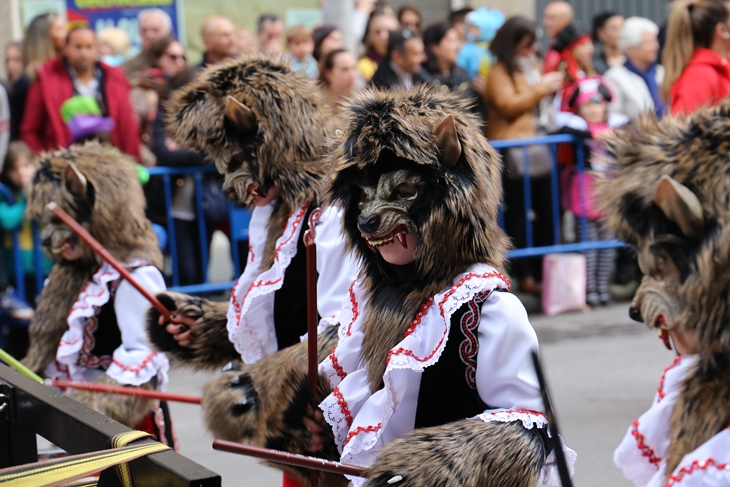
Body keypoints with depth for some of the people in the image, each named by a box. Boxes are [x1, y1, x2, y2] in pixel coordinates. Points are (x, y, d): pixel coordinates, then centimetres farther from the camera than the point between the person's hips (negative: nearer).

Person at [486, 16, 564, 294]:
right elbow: (508, 106, -17)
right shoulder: (499, 71, -5)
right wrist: (541, 88, -13)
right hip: (514, 149, -8)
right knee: (517, 213, -5)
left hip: (539, 145, 8)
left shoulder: (531, 66, 20)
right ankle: (524, 275, -4)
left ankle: (544, 270, 14)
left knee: (545, 209, 7)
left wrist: (553, 88, 14)